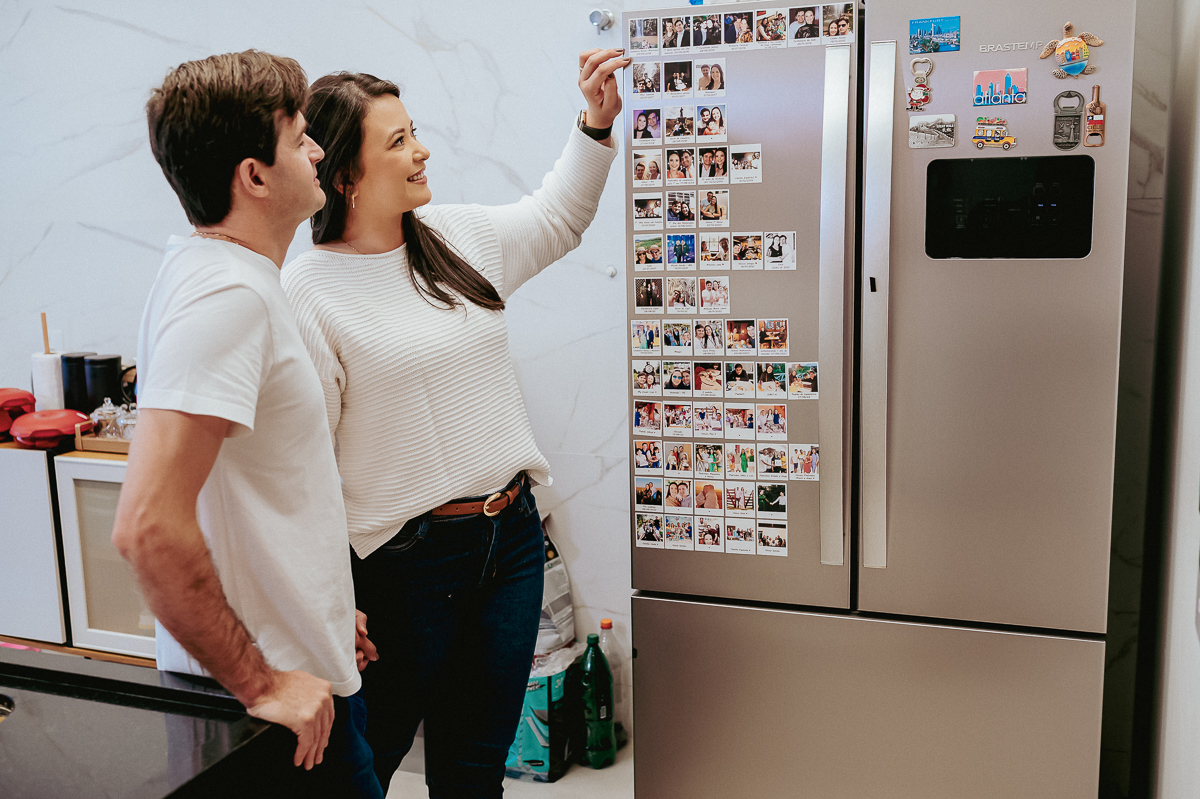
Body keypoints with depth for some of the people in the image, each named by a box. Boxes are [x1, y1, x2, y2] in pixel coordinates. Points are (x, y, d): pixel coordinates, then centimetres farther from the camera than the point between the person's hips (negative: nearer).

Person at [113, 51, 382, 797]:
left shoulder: (216, 270, 10)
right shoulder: (228, 294, -23)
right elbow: (149, 527, -30)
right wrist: (258, 683, -22)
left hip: (283, 671, 9)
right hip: (282, 707, -9)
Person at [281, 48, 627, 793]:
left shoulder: (460, 236, 5)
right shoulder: (306, 293, -14)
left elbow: (556, 219, 25)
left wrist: (596, 123, 14)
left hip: (513, 534, 6)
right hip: (408, 557, -5)